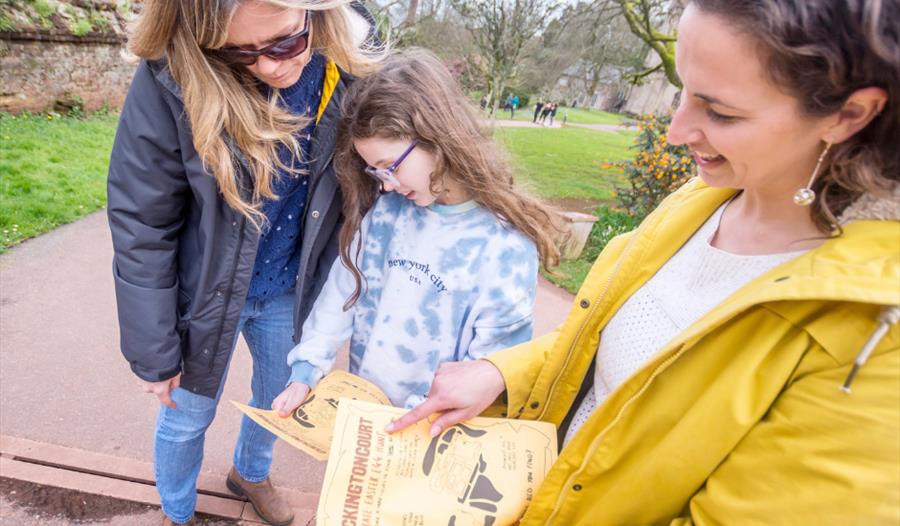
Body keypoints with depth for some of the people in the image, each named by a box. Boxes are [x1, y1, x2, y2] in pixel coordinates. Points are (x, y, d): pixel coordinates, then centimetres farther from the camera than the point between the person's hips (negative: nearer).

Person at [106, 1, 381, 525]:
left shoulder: (353, 63, -18)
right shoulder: (175, 76, -25)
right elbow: (141, 227, -18)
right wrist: (155, 355, -11)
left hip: (290, 290, 3)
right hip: (204, 291, -2)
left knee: (280, 398, 24)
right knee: (187, 419, 18)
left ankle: (250, 472, 59)